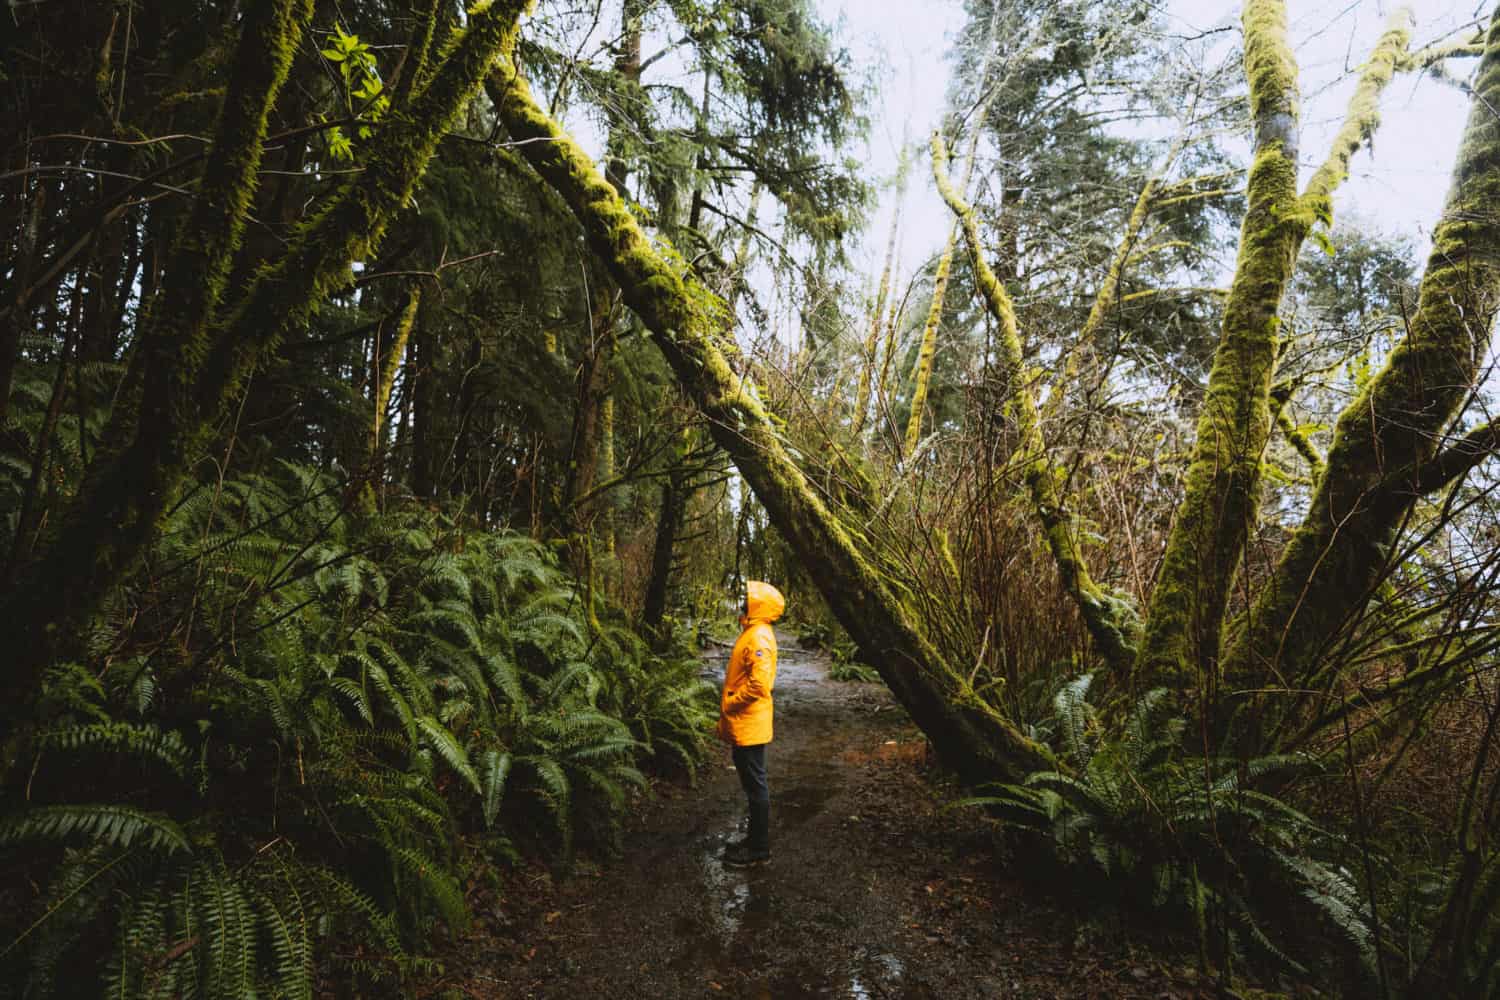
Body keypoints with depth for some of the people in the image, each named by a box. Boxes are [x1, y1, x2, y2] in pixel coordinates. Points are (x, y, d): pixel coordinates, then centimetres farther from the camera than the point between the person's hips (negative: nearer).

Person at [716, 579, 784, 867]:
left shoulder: (759, 637, -19)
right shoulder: (752, 633, 12)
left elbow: (759, 684, -28)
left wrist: (729, 705, -15)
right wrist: (726, 717, 18)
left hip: (749, 726, -10)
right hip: (743, 725, 10)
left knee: (755, 784, 0)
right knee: (752, 783, 18)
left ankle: (759, 848, 10)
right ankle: (756, 838, 29)